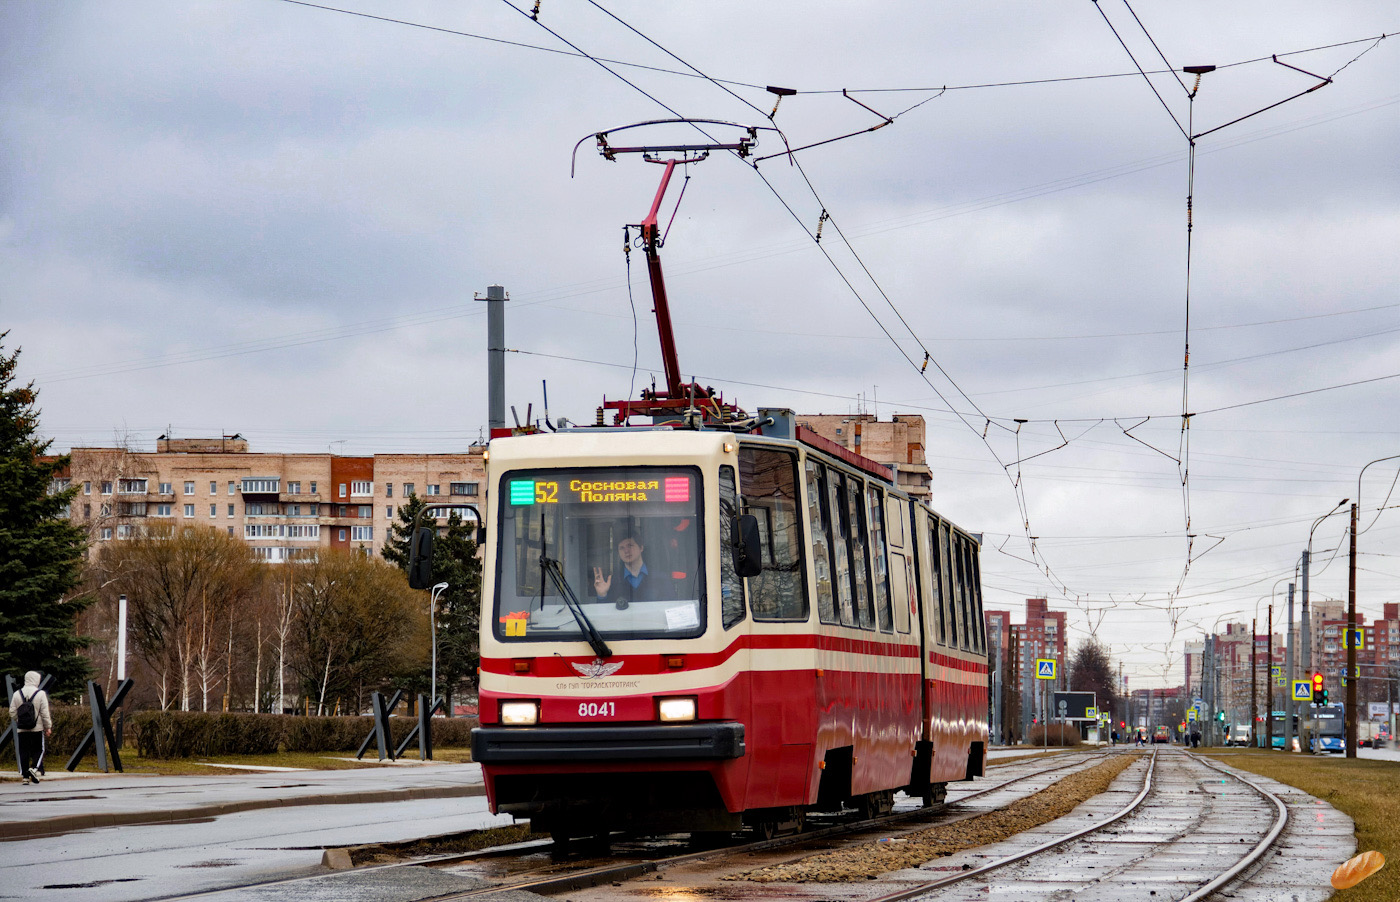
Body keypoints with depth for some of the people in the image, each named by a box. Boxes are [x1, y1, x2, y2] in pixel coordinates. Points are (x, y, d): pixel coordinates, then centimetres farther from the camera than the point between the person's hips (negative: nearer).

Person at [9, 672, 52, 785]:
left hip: (21, 729, 3)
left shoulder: (17, 694, 4)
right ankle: (35, 768, -17)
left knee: (23, 753, 6)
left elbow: (12, 713, 5)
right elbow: (45, 713, -6)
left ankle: (25, 776, 5)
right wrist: (48, 727, 3)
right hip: (37, 729, -3)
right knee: (38, 750, 6)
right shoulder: (40, 694, -6)